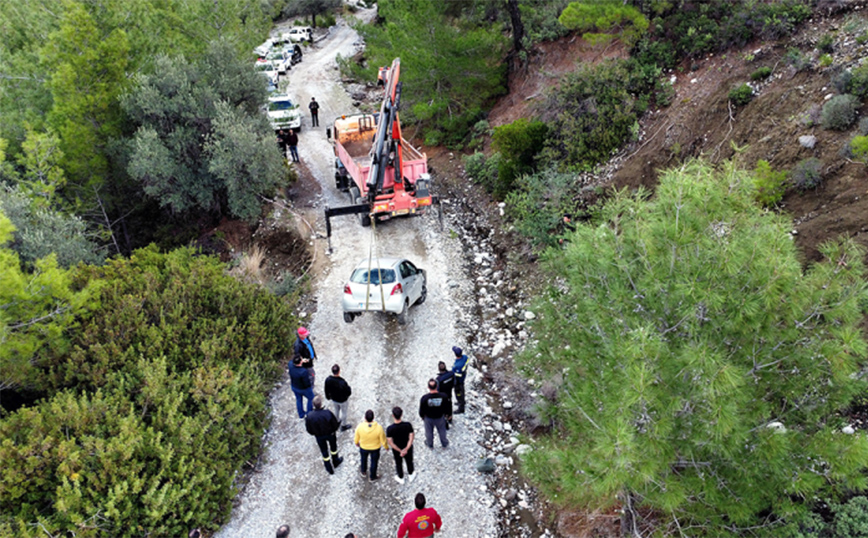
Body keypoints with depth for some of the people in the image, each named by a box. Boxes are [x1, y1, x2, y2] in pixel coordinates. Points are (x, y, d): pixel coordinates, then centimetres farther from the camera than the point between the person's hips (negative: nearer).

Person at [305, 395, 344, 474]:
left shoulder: (309, 416, -30)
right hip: (330, 434, -1)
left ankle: (329, 469, 44)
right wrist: (332, 430, 4)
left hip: (319, 436, 1)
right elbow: (335, 425, -20)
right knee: (333, 447, 30)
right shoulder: (328, 413, -35)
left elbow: (309, 430, -14)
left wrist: (315, 433, 7)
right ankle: (335, 462, 54)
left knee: (324, 451, 25)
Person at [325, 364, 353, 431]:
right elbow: (349, 392, -26)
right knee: (343, 412, 21)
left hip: (334, 399, 4)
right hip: (342, 400, -4)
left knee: (336, 410, 31)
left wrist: (328, 397, 13)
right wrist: (348, 387, -5)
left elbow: (327, 391, -6)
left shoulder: (328, 379, -25)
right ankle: (343, 426, 42)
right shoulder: (342, 382, -40)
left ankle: (337, 421, 55)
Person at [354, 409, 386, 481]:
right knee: (374, 461, 25)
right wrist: (386, 447, 3)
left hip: (363, 447, 1)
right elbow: (383, 440, -19)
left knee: (364, 458, 32)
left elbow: (356, 438, -12)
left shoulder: (360, 427, -32)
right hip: (375, 448, -1)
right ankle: (372, 477, 47)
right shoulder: (379, 428, -35)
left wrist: (356, 443, 12)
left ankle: (364, 472, 56)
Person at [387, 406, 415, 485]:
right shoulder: (408, 425, -29)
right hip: (408, 448, 1)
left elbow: (390, 442, -25)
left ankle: (401, 479, 50)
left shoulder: (389, 429, -32)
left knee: (398, 464, 27)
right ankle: (411, 476, 53)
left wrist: (400, 451, -18)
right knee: (409, 462, 29)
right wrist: (406, 449, -24)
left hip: (396, 450, -1)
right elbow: (411, 437, -26)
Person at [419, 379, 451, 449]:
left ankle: (430, 444, 52)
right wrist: (449, 414, 9)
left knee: (429, 432, 27)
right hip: (440, 417, 1)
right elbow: (448, 407, -12)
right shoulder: (443, 396, -29)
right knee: (442, 431, 28)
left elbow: (421, 410, -16)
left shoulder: (424, 398, -32)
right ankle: (444, 444, 51)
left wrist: (422, 416, 5)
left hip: (428, 418, -1)